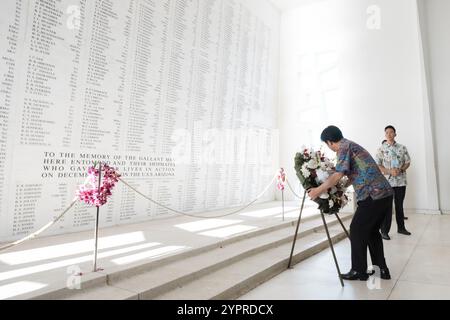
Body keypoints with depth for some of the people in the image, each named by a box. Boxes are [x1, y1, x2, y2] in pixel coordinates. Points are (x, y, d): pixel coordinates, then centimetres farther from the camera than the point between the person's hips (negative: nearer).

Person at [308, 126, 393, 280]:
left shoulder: (344, 147, -7)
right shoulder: (353, 145, 22)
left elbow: (338, 175, -17)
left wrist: (318, 190, -10)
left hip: (373, 195, -9)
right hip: (385, 193, 9)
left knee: (357, 230, 3)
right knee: (372, 230, 19)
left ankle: (359, 271, 12)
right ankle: (381, 269, 24)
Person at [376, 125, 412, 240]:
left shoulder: (402, 148, 7)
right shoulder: (381, 149, -1)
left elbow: (408, 162, 8)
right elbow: (377, 165, -5)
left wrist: (400, 170, -11)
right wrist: (390, 171, -17)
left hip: (401, 181, 3)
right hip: (387, 181, -3)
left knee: (399, 205, 13)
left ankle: (401, 227, 28)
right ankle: (384, 231, 4)